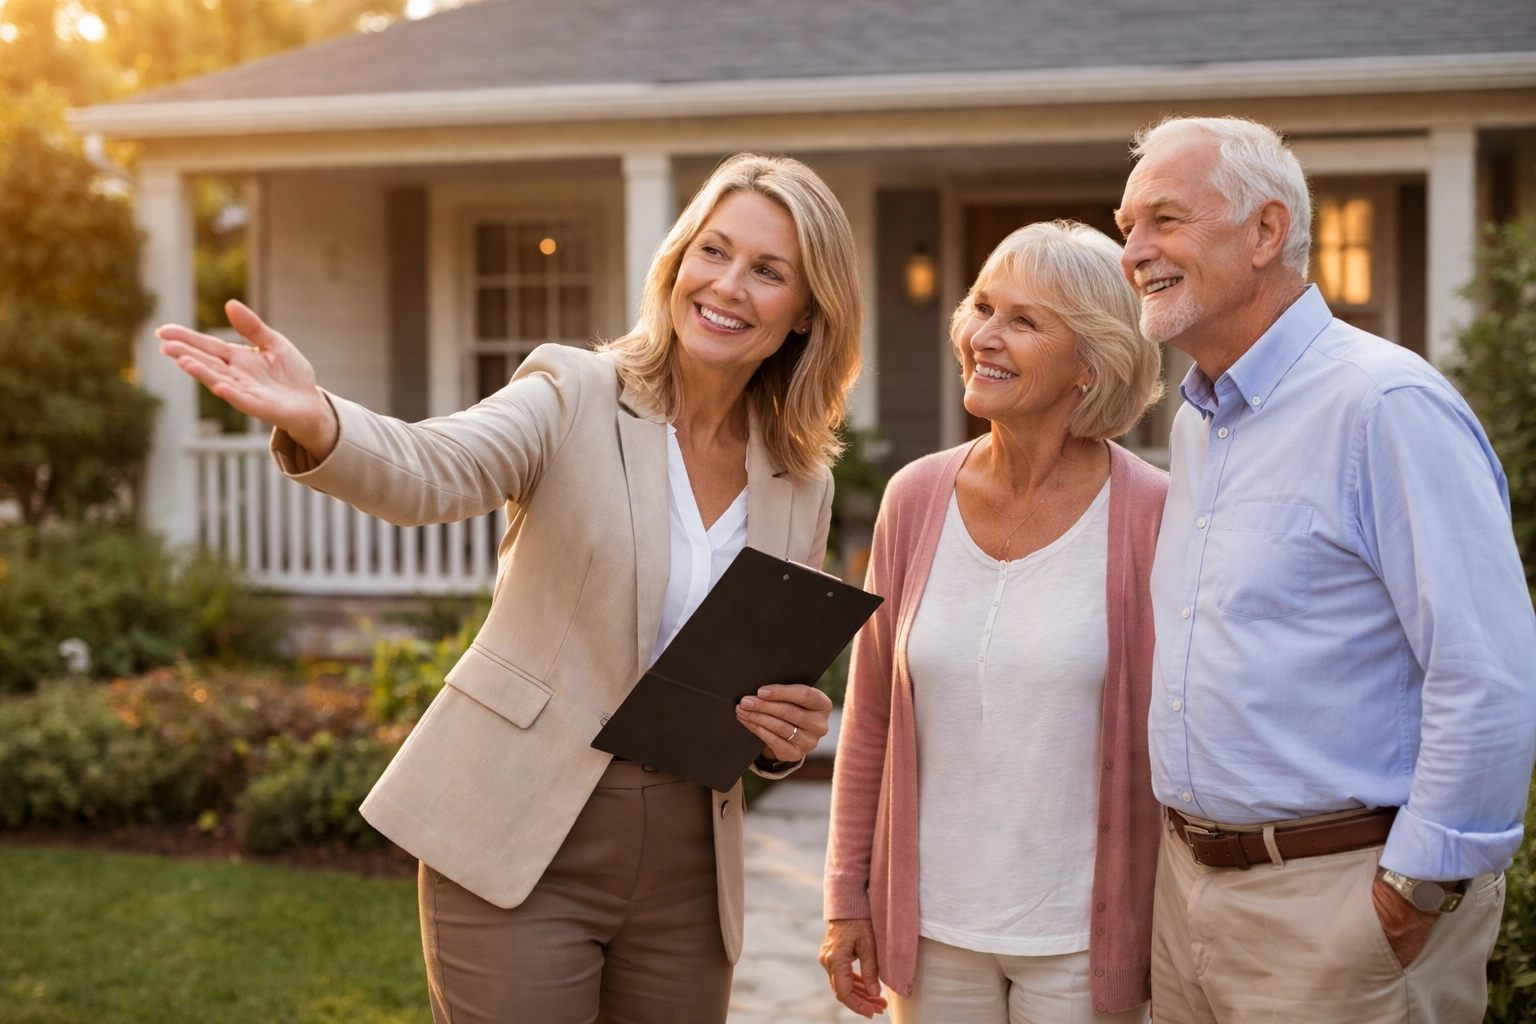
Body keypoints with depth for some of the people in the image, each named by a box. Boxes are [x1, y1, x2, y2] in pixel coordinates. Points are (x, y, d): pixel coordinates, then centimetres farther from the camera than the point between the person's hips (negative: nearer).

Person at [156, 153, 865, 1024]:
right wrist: (316, 422, -46)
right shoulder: (575, 395, -6)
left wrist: (789, 738, -8)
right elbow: (430, 472, -25)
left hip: (685, 871, 4)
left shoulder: (802, 487, 7)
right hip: (520, 845, -4)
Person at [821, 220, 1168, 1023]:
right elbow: (870, 716, 6)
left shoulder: (1150, 517, -10)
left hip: (1083, 940, -3)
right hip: (931, 927, 3)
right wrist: (846, 895, 7)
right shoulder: (917, 499, 0)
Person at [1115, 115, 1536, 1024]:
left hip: (1340, 893, -8)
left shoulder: (1387, 405, -16)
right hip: (1190, 882, 8)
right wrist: (1189, 843, 17)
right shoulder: (1196, 423, 13)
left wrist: (1416, 889, -17)